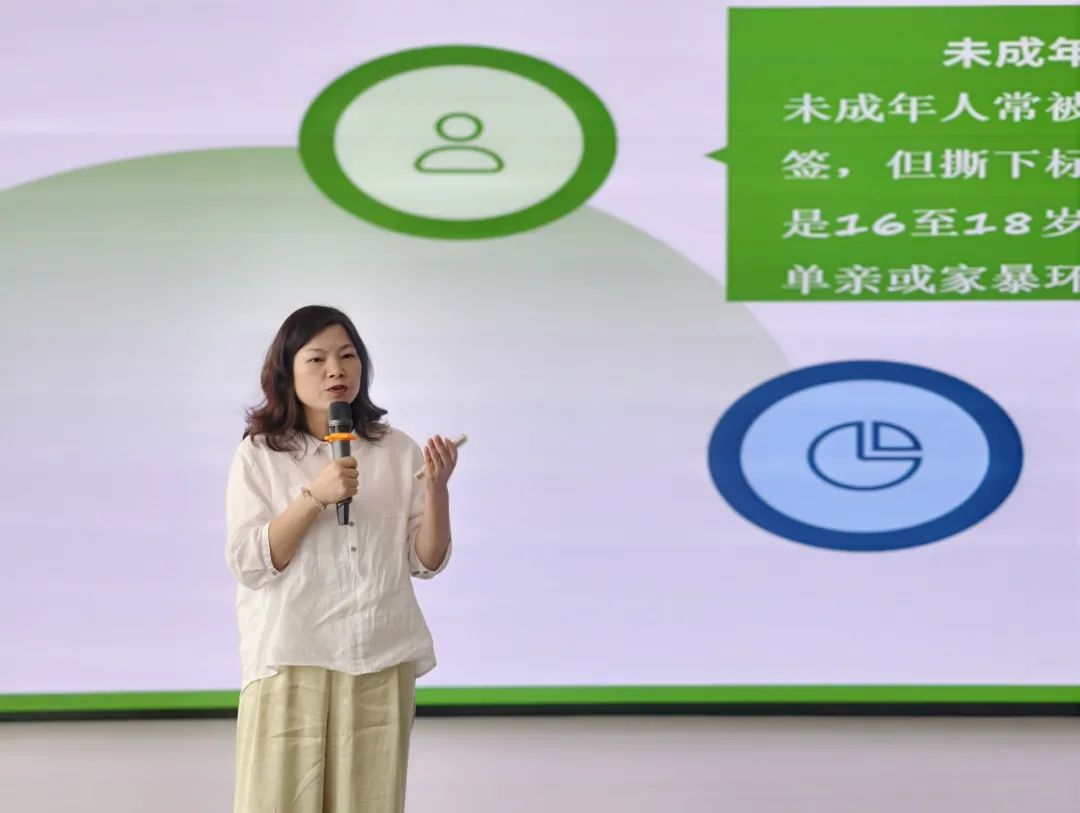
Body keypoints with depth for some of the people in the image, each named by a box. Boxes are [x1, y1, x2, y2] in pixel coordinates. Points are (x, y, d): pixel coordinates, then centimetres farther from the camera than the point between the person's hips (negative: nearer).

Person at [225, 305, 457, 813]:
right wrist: (315, 496, -17)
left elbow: (426, 562, 6)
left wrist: (437, 489, -10)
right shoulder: (259, 456, 0)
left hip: (382, 663, 2)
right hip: (290, 663, -2)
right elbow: (249, 564, -8)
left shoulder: (398, 452, 6)